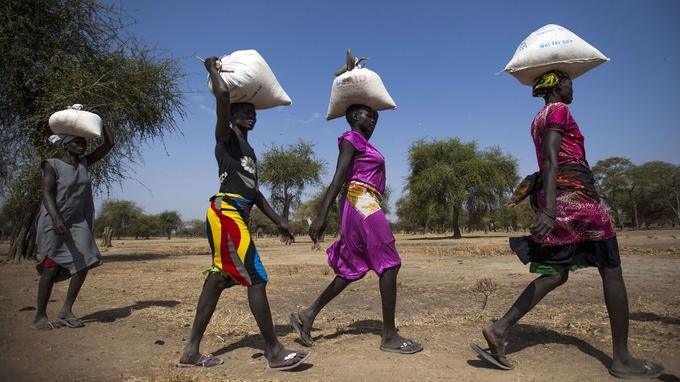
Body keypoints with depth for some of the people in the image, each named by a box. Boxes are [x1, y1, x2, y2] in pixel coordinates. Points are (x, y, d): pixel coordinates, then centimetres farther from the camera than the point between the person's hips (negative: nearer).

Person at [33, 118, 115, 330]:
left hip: (78, 222, 6)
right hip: (54, 222, -6)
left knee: (84, 264, -3)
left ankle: (66, 311, 7)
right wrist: (55, 218, -32)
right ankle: (40, 316, 9)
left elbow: (109, 144, 8)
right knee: (51, 267, -4)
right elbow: (46, 193, -19)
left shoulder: (84, 163, 7)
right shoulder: (52, 165, -9)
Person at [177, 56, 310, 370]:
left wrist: (277, 221, 22)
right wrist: (212, 69, 2)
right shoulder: (226, 137, 0)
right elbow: (223, 95, -17)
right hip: (226, 214, -9)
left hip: (237, 217, 9)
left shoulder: (249, 150, 25)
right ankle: (275, 352, -3)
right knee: (256, 279, -10)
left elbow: (254, 191, 26)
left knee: (217, 280, 9)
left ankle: (191, 351, 17)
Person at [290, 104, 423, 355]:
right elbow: (338, 178, -17)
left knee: (352, 270, 10)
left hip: (364, 207, 10)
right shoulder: (351, 140, -4)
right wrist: (322, 215, -25)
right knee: (389, 265, -8)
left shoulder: (363, 144, 23)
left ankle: (308, 315, 14)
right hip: (362, 203, -10)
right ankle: (389, 336, -2)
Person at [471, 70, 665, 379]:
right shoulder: (559, 110, -5)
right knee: (611, 270, 2)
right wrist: (549, 210, -29)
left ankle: (499, 330, -7)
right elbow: (550, 160, -19)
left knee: (556, 273, 5)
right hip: (574, 192, -9)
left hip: (554, 195, 9)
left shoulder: (539, 119, 23)